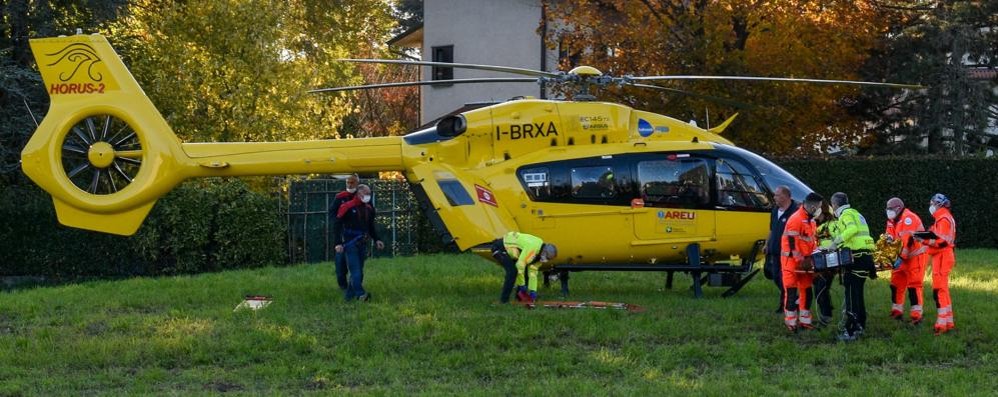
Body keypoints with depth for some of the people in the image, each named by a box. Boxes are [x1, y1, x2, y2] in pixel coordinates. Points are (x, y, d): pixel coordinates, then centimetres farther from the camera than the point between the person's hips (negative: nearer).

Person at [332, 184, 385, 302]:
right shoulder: (347, 207, -10)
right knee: (355, 270, -16)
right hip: (350, 244, -7)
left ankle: (350, 296, 13)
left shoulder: (368, 209, 12)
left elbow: (371, 226, 25)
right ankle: (360, 294, -23)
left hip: (362, 244, 7)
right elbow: (337, 226, -9)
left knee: (359, 271, 7)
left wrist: (376, 240, 13)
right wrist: (338, 243, -15)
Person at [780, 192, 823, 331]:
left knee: (806, 291, 10)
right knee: (792, 292, -4)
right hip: (792, 261, -9)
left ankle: (805, 320, 17)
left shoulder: (811, 220, 11)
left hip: (805, 261, 9)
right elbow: (792, 243, -21)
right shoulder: (796, 220, -19)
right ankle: (790, 321, 1)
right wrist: (800, 261, -19)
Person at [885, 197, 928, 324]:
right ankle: (897, 312, 22)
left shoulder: (908, 218, -19)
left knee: (913, 285, -10)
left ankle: (917, 315, -9)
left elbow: (908, 241, -27)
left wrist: (900, 257, -29)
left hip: (915, 255, -9)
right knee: (896, 283, 12)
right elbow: (890, 238, 11)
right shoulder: (892, 221, 12)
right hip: (903, 256, 10)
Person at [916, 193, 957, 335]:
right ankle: (948, 322, 24)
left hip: (942, 258, -11)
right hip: (942, 257, 11)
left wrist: (924, 240, -20)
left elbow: (942, 241, -22)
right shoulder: (944, 217, 18)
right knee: (942, 290, 17)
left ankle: (942, 324, -12)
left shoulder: (943, 219, -14)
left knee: (939, 290, -11)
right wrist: (925, 238, 6)